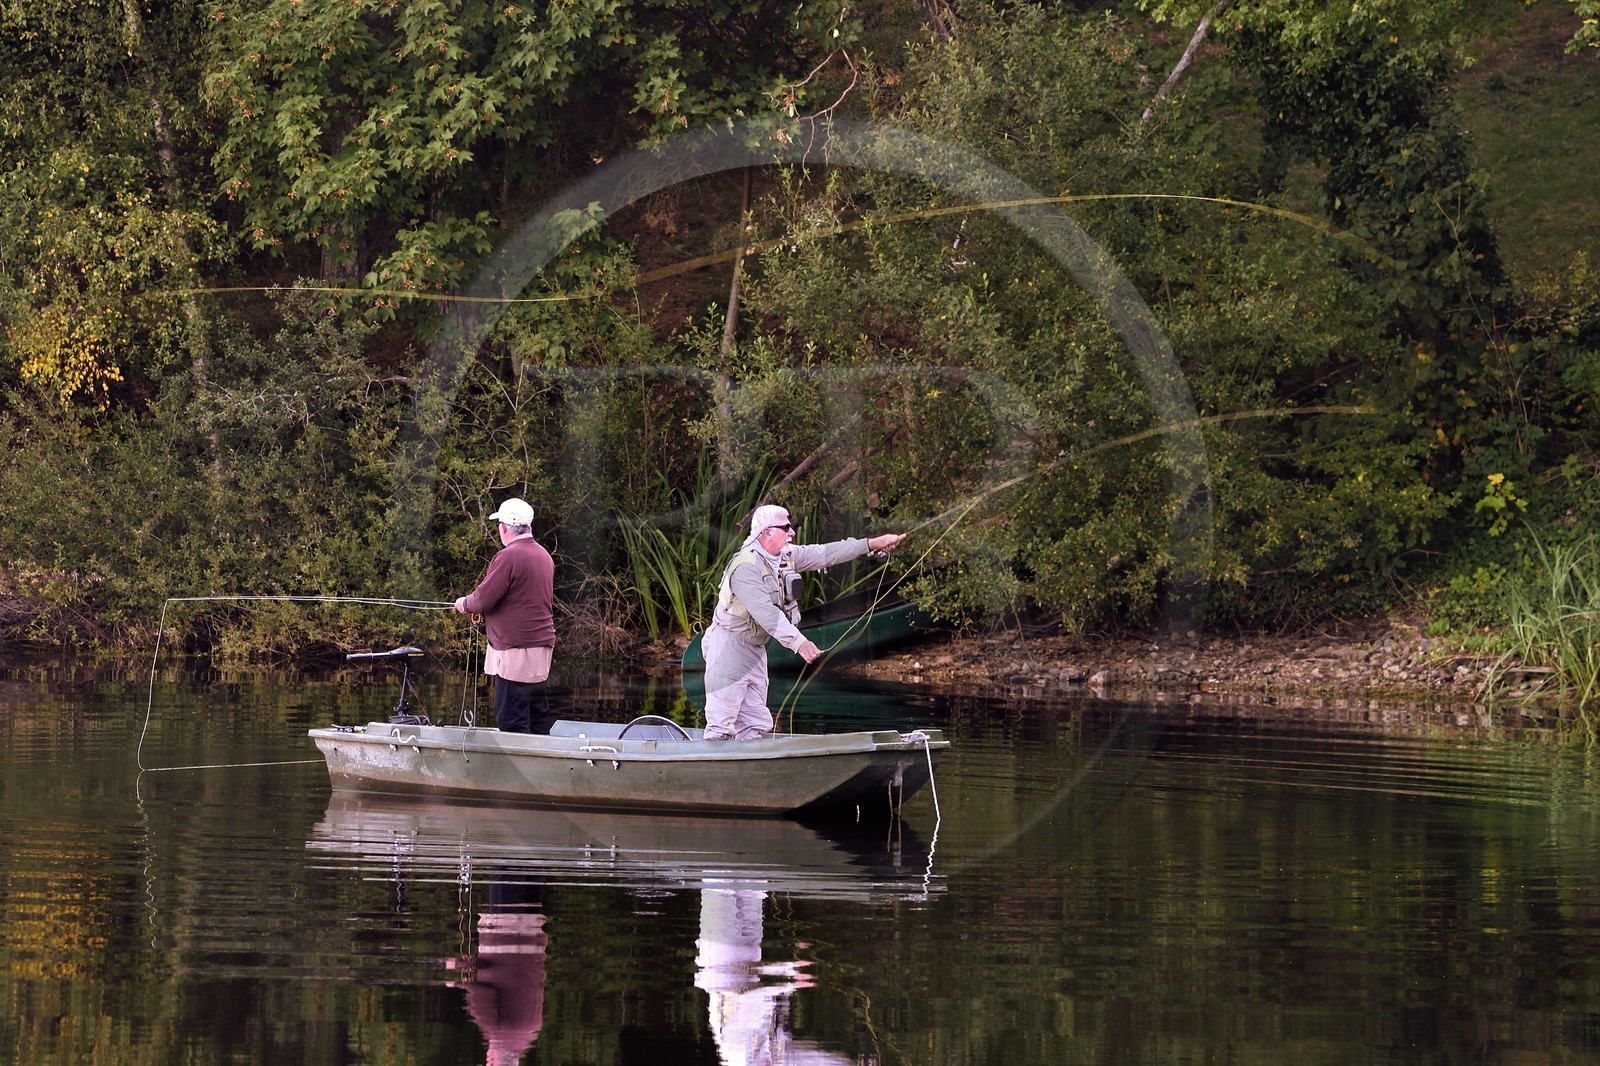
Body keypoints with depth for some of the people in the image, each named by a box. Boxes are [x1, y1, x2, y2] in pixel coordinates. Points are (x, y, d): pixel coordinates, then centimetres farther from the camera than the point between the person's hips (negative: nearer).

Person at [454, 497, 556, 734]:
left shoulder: (509, 556, -15)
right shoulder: (543, 555, 13)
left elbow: (484, 598, -16)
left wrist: (464, 604, 7)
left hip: (516, 649, -9)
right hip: (543, 642, 9)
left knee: (511, 721, -8)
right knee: (538, 717, 11)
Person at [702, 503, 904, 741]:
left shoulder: (786, 556, 5)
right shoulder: (746, 567, -23)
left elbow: (826, 554, 10)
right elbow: (766, 613, -31)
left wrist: (874, 544, 7)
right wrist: (799, 643, -39)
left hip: (754, 648, 9)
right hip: (729, 646, -9)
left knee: (755, 726, 7)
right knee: (722, 725, -15)